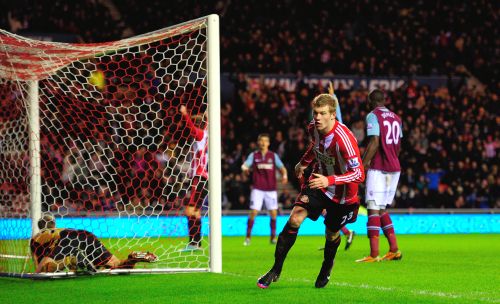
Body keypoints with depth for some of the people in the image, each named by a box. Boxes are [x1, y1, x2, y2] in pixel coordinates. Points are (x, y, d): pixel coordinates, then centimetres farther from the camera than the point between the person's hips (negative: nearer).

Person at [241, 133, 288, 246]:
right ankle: (248, 237, -1)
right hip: (257, 189, -1)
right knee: (253, 212, -9)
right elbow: (245, 165, -7)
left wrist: (284, 175, -19)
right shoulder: (253, 155, 6)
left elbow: (281, 167, 3)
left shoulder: (273, 155, 8)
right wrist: (244, 168, -31)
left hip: (271, 189, 1)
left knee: (273, 213, -3)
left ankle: (273, 237, 10)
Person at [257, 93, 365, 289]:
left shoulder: (343, 138, -32)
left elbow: (359, 174, -34)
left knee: (331, 234, 12)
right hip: (318, 183, 4)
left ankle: (326, 268, 46)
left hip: (342, 194, -4)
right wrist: (303, 163, 19)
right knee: (295, 218, -15)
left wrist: (329, 180, -43)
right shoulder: (314, 128, -11)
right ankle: (276, 270, -7)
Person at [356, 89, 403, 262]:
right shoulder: (396, 118, 15)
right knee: (382, 209, 16)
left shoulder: (373, 116, -7)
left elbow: (374, 143, -16)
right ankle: (394, 250, 11)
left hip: (378, 168, -7)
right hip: (395, 168, 7)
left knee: (373, 209, -7)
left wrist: (362, 165, -16)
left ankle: (374, 254, -13)